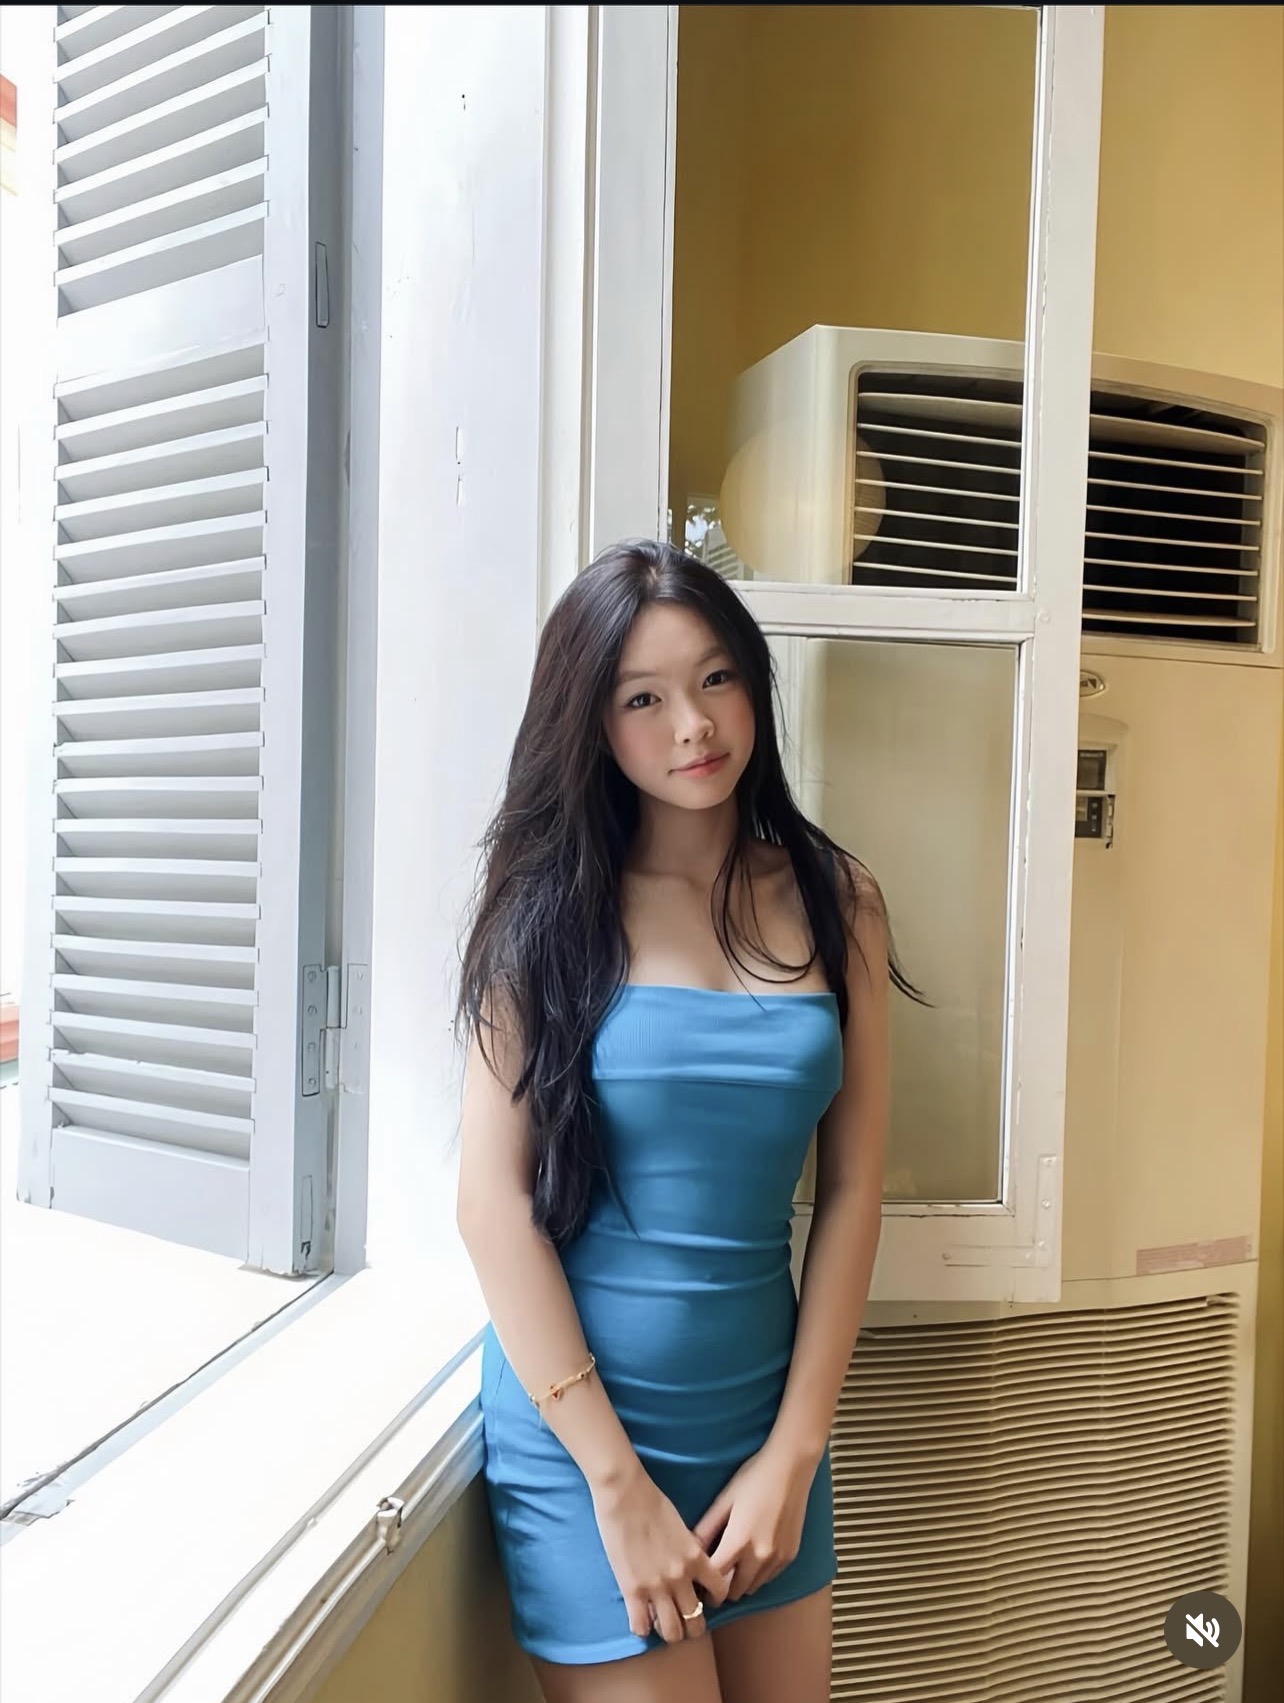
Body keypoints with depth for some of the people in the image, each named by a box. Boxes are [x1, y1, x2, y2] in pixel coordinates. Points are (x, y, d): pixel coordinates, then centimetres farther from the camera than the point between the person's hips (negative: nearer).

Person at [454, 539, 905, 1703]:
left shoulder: (837, 903, -3)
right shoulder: (552, 908, -10)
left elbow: (852, 1191, -2)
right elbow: (494, 1203, -13)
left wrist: (794, 1451, -4)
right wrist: (618, 1481, -13)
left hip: (765, 1406, 3)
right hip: (582, 1422, -3)